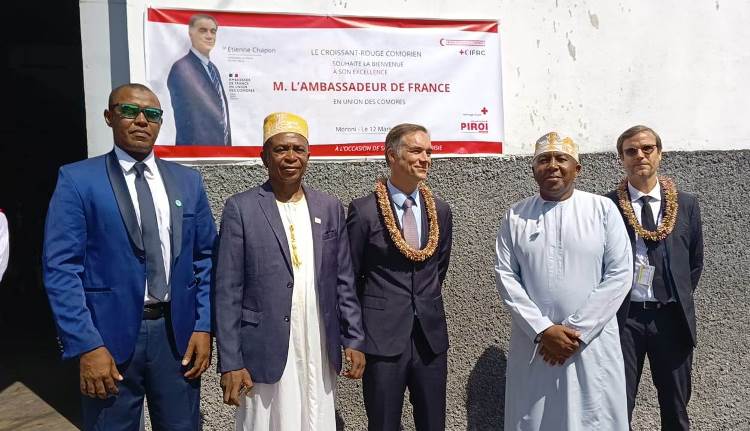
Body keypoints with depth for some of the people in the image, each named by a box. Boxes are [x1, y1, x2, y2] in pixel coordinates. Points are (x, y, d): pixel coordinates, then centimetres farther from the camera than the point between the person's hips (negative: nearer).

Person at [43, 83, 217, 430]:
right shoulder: (78, 180, -3)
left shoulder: (188, 181, 7)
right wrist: (86, 346, -13)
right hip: (111, 334, -3)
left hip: (178, 332, 3)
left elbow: (205, 259, 8)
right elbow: (61, 269, -8)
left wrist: (204, 326, 0)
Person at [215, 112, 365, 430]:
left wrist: (354, 340, 6)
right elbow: (227, 291, -6)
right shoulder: (241, 209, -5)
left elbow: (344, 281, 9)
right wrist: (230, 363, -9)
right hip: (265, 353, -3)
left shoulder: (330, 208, 7)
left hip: (319, 352, 4)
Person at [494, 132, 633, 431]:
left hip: (593, 343, -1)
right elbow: (506, 276, -1)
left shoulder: (603, 209, 0)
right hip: (532, 341, 1)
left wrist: (577, 330, -10)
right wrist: (543, 329, -11)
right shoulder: (515, 216, 3)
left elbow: (620, 274, -5)